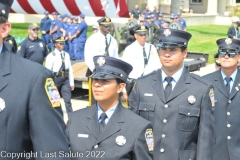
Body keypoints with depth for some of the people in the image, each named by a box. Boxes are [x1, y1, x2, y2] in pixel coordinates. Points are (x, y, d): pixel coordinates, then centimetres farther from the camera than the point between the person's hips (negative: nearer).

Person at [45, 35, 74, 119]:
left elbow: (70, 69, 5)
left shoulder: (66, 55, 6)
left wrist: (71, 83, 3)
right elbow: (48, 71, -9)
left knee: (67, 100, -2)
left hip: (65, 79, 3)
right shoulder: (51, 56, -7)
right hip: (55, 78, -3)